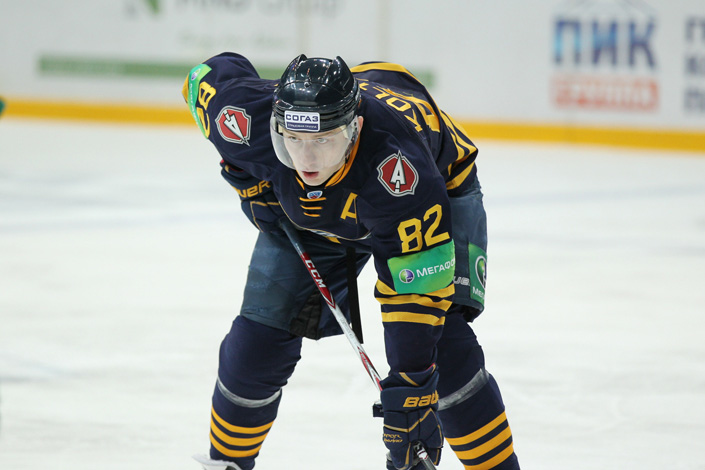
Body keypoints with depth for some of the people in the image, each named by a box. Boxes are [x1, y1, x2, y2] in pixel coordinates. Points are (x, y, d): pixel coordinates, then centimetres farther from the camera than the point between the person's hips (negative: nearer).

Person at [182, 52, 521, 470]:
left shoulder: (396, 163, -46)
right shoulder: (249, 119, -36)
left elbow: (417, 280, -42)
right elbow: (209, 75, -12)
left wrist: (408, 389, -44)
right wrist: (248, 180, -12)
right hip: (306, 213, 4)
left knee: (441, 341, -21)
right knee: (261, 335, -2)